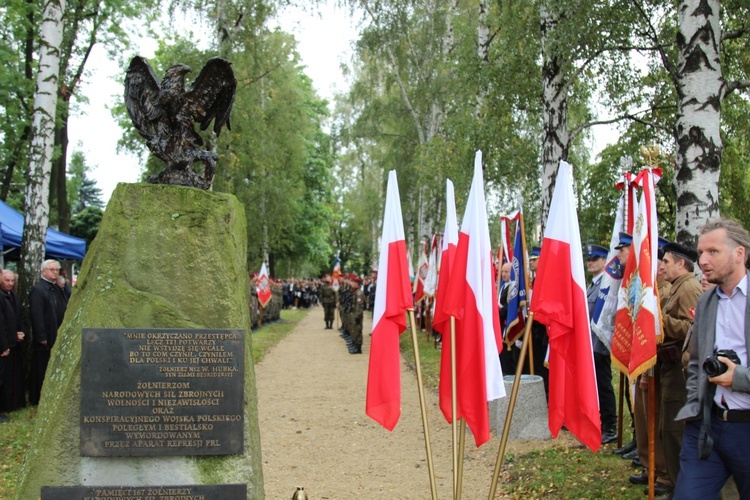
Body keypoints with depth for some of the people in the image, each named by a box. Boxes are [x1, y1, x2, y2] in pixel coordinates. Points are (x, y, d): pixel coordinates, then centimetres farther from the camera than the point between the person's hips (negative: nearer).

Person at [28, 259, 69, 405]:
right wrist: (42, 337, -20)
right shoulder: (37, 290, -13)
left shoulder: (57, 289, 12)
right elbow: (37, 316, -17)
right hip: (44, 339, -8)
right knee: (41, 371, 1)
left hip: (57, 337, 8)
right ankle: (36, 399, 11)